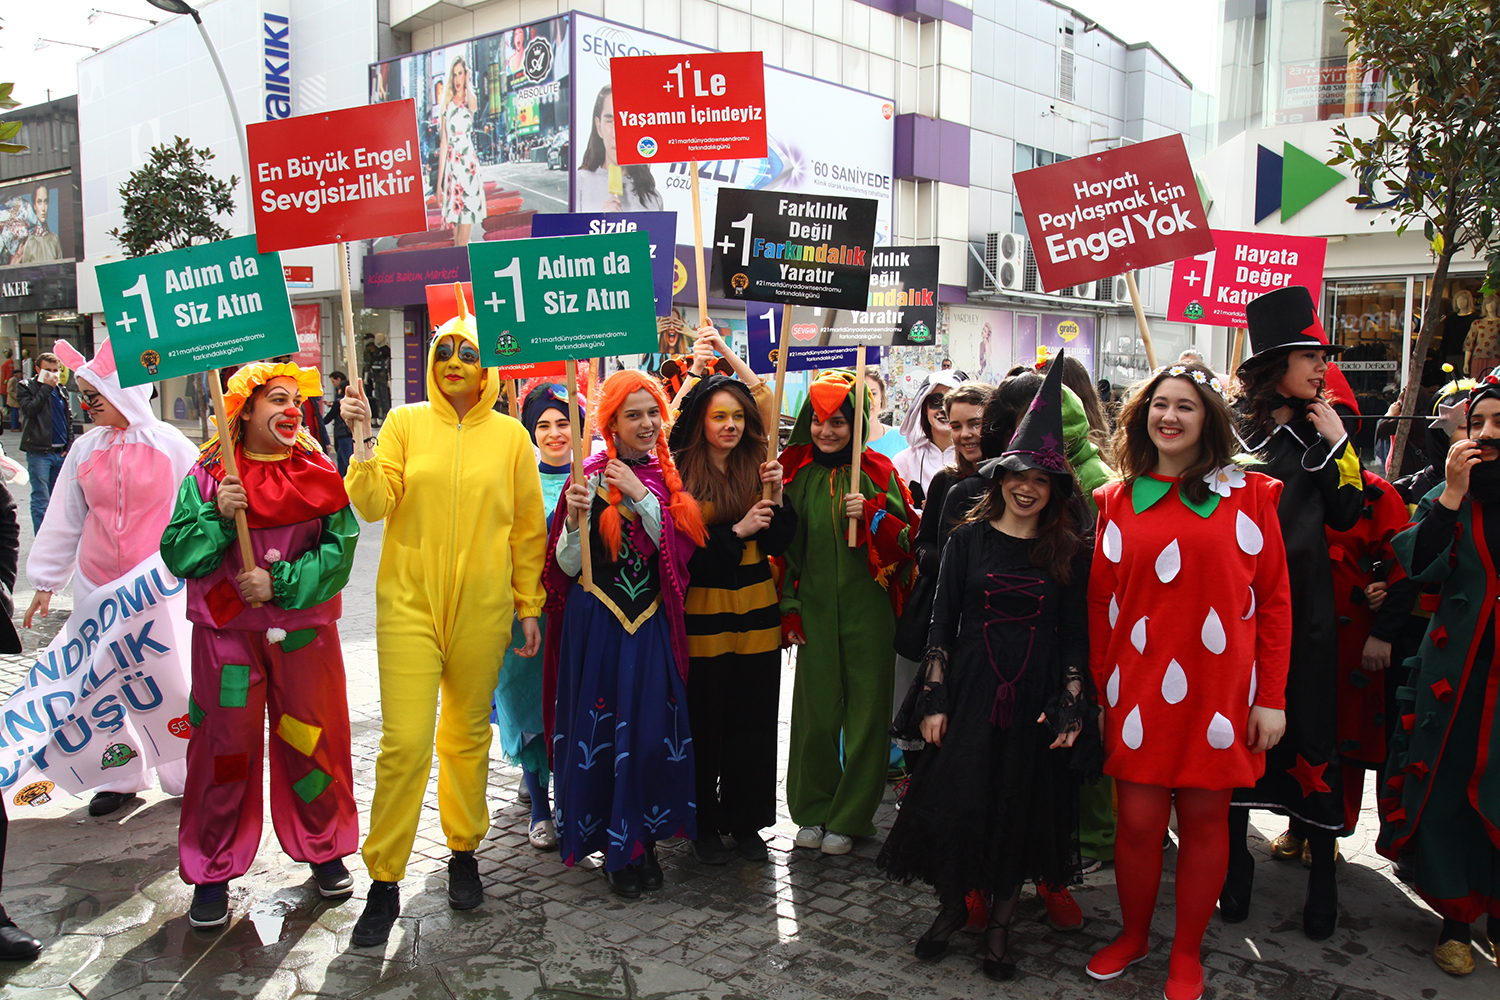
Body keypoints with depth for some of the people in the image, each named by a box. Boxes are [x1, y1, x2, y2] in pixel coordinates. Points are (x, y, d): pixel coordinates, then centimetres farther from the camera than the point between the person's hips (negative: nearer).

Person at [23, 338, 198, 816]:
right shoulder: (85, 449, 4)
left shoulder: (170, 445, -5)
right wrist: (46, 580, 14)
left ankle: (187, 776, 17)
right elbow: (64, 520, 12)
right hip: (97, 586, 4)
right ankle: (121, 777, 24)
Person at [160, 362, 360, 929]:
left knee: (313, 740, 9)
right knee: (225, 747, 3)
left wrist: (280, 584, -17)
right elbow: (177, 556, -3)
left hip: (304, 630, 1)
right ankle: (213, 871, 19)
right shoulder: (209, 474, 1)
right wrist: (217, 516, -18)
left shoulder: (319, 473, 1)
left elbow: (339, 550, -7)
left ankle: (324, 847, 29)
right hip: (226, 631, -1)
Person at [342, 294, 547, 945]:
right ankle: (385, 880, 8)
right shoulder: (405, 423, 3)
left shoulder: (510, 436, 4)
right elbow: (373, 505, -6)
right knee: (404, 742, -6)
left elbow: (528, 528, 8)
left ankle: (464, 851, 31)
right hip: (410, 602, -1)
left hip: (482, 608, 1)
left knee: (468, 734, 12)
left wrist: (529, 605, 7)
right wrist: (361, 440, -18)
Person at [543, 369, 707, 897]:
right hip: (598, 621, -3)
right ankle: (613, 848, 18)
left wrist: (643, 497, -11)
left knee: (653, 730, 4)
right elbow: (568, 566, -4)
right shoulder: (592, 477, -4)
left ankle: (643, 839, 22)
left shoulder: (668, 476, 7)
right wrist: (575, 520, -22)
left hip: (652, 623, 3)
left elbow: (682, 550, -3)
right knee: (601, 728, 1)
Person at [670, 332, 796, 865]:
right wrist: (736, 531, -16)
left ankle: (746, 821, 25)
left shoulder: (757, 466, 4)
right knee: (704, 725, 6)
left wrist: (776, 496, -10)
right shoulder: (680, 473, -7)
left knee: (754, 722, 10)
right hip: (703, 615, -4)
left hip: (756, 613, 4)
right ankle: (704, 825, 22)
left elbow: (778, 544, 4)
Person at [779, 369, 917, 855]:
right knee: (815, 711, 6)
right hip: (815, 610, 1)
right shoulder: (795, 473, 3)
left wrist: (871, 515, -18)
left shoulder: (877, 472, 0)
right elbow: (784, 546, 7)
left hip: (867, 609, -1)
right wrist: (789, 608, 2)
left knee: (865, 710, 4)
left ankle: (849, 818, 20)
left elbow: (906, 538, 0)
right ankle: (813, 810, 26)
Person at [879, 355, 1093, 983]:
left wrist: (1071, 706, -6)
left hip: (1036, 698, 1)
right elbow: (941, 624, 1)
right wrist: (933, 698, -4)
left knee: (1022, 808, 7)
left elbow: (1075, 636, 3)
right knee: (955, 801, 3)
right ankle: (952, 907, 28)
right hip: (970, 688, 0)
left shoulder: (1070, 552, 2)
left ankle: (1001, 922, 26)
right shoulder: (969, 538, 1)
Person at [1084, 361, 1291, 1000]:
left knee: (1204, 820, 8)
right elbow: (1099, 605, 8)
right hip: (1138, 689, 1)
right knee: (1138, 820, 5)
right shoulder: (1117, 501, 6)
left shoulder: (1248, 496, 2)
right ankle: (1133, 935, 29)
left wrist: (1270, 698, -3)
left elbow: (1273, 601, 2)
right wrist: (1099, 693, 4)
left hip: (1219, 693, -1)